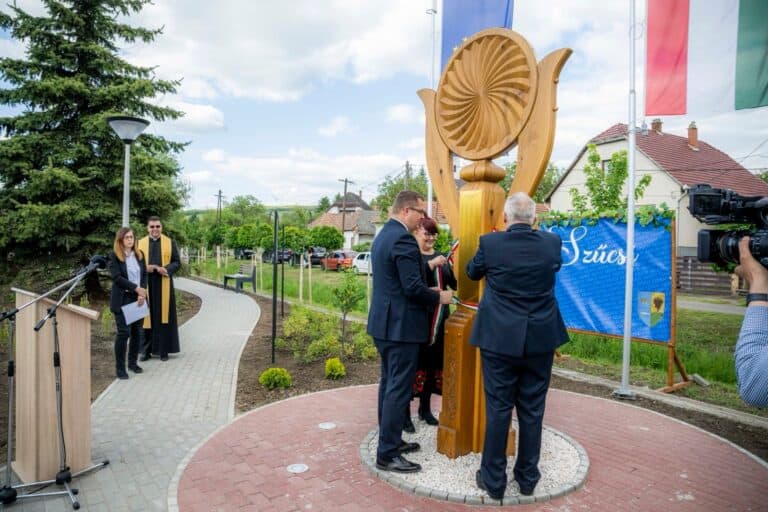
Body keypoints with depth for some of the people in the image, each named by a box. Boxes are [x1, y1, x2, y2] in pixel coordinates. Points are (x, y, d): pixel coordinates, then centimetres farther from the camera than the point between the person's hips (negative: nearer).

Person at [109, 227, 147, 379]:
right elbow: (116, 277, -13)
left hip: (138, 298, 5)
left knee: (137, 331, 7)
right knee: (124, 332, -5)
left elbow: (144, 274, 6)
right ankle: (120, 367, 5)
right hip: (122, 299, -4)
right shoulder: (114, 256, -4)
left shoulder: (139, 254, 10)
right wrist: (136, 288, -16)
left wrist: (142, 293, -8)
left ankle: (133, 362, 21)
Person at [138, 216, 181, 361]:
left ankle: (164, 350, 11)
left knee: (163, 316, 3)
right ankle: (147, 350, 14)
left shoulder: (170, 243, 4)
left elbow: (177, 262, 2)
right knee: (147, 317, 4)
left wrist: (166, 269, -17)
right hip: (146, 285, 1)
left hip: (164, 285, -1)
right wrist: (145, 268, -14)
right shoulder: (140, 243, 7)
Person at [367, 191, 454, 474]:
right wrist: (439, 297, -6)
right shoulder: (403, 238, -19)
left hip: (384, 323, 10)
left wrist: (427, 265, 15)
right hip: (400, 325, -10)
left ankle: (390, 440, 31)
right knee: (399, 389, -1)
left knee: (389, 384, 18)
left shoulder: (383, 235, 12)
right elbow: (413, 287, -23)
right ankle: (387, 454, 9)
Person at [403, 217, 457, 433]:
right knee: (413, 363, -1)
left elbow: (455, 284, 11)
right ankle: (405, 413, 10)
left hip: (439, 320, 6)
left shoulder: (440, 256, 14)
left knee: (433, 362, 12)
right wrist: (431, 265, -26)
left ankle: (425, 409, 28)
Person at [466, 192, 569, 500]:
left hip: (499, 338, -2)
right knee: (532, 410, 13)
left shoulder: (490, 243, -10)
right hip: (540, 339, 2)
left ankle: (494, 480, 19)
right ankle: (527, 478, 28)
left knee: (498, 409, 7)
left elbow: (472, 272, 9)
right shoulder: (552, 243, -3)